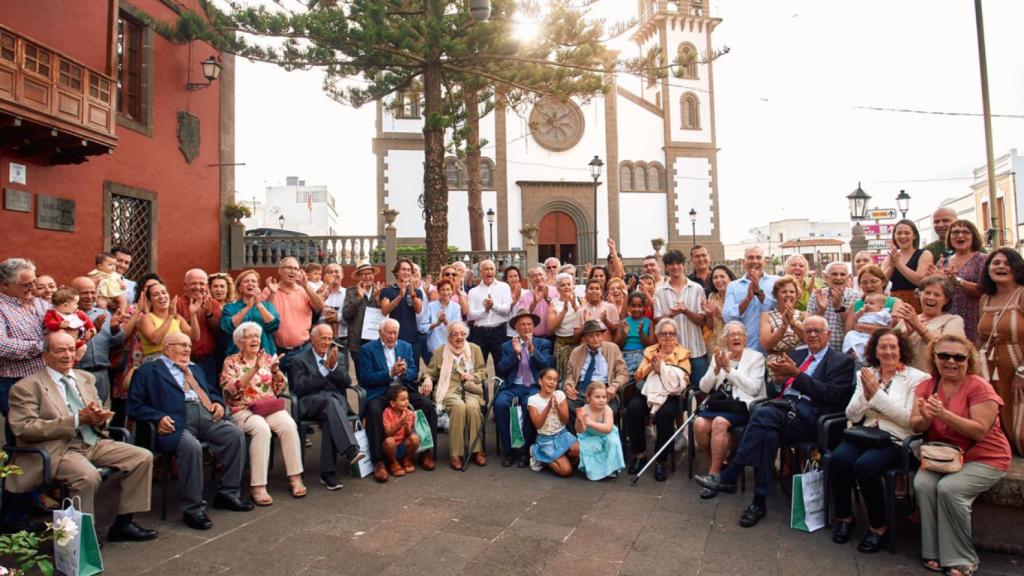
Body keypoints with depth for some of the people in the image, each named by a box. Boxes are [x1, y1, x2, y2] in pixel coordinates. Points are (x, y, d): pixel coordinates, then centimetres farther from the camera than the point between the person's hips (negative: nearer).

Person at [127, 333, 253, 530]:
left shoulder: (195, 369, 33)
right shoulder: (148, 371, 13)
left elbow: (211, 391, 33)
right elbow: (134, 406, 5)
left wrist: (218, 403, 9)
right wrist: (158, 418, -13)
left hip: (207, 417, 6)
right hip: (176, 421, -5)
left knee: (236, 434, -18)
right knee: (191, 446, -34)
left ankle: (228, 494, -4)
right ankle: (193, 509, -19)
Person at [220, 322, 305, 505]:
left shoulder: (267, 358, 14)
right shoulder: (231, 362, 5)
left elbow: (281, 388, 11)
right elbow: (232, 390, -11)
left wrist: (276, 371, -8)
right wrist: (254, 370, -20)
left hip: (270, 407, 3)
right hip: (243, 410, -3)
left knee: (289, 425, -27)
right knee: (261, 429, -35)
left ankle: (295, 477, -21)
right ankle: (258, 486, -30)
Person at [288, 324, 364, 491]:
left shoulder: (339, 356, 20)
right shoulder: (300, 360, 11)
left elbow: (346, 383, 8)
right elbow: (299, 388, -4)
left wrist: (334, 366, -9)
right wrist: (324, 368, -8)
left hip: (337, 399, 2)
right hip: (311, 402, -2)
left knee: (329, 417, -34)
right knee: (331, 402, -36)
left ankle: (328, 472, -31)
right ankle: (350, 449, -46)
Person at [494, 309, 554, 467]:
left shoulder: (543, 344, 14)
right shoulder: (507, 346, 15)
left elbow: (548, 366, -2)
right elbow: (501, 371, 2)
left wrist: (532, 348, -12)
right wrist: (515, 353, -9)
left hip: (534, 387, -1)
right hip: (512, 386, 1)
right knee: (500, 404, -30)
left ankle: (525, 450, -14)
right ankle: (509, 450, -14)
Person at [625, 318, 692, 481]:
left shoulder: (682, 354, 9)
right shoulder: (650, 351, 17)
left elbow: (681, 382, -5)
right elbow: (637, 376, 9)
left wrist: (662, 367, -10)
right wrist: (651, 366, -6)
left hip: (671, 395, -2)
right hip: (648, 392, 3)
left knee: (665, 414, -35)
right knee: (632, 408, -29)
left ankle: (660, 461, -19)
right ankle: (640, 454, -11)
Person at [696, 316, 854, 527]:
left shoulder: (842, 361, 12)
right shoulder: (795, 355, 27)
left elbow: (831, 395, -5)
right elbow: (772, 393, 23)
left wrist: (796, 374, -10)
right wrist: (779, 380, 0)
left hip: (810, 417, -4)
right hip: (783, 409, 4)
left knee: (763, 414, -33)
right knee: (768, 432, -33)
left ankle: (728, 477, -29)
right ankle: (759, 502, -28)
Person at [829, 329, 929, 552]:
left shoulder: (916, 378, 2)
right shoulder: (866, 375, 14)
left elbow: (909, 420, -9)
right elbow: (852, 416, 9)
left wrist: (877, 394, -12)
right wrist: (865, 395, -9)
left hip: (896, 441, -4)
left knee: (864, 466, -31)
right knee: (837, 460, -26)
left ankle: (879, 527, -8)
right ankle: (844, 517, -3)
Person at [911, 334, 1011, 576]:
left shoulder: (979, 387, -10)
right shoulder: (926, 386, 4)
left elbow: (980, 431, -19)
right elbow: (915, 427, -1)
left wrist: (944, 415, -30)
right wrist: (925, 418, -23)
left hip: (984, 459, -4)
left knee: (949, 488, -28)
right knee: (922, 484, -24)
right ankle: (934, 553, -9)